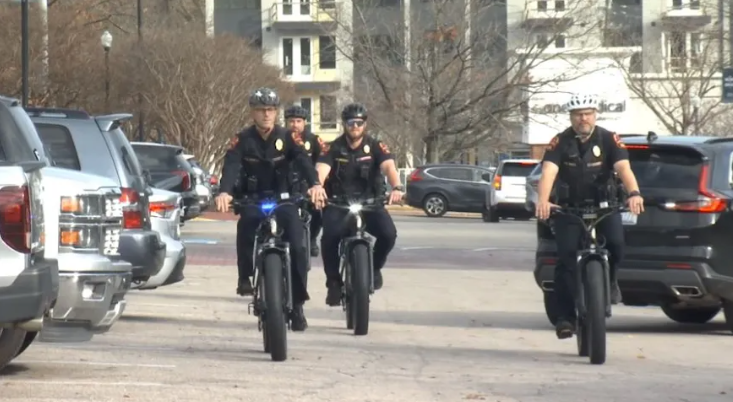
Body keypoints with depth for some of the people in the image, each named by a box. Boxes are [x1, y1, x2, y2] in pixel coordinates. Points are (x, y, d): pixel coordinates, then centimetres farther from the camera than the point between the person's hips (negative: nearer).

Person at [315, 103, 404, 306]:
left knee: (388, 233, -26)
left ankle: (374, 267, 6)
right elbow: (321, 169, -21)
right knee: (330, 237, -30)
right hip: (338, 204, -1)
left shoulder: (376, 147, -2)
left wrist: (397, 187, -41)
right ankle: (334, 281, -9)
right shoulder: (334, 148, -3)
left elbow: (389, 167, -19)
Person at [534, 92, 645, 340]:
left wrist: (633, 193, -39)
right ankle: (565, 317, -7)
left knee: (616, 245, -24)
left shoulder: (609, 140, -4)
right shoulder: (560, 143, -5)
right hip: (568, 208, 0)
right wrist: (542, 200, -39)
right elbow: (548, 172, -19)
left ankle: (609, 281, 9)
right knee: (567, 257, -13)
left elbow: (623, 168, -18)